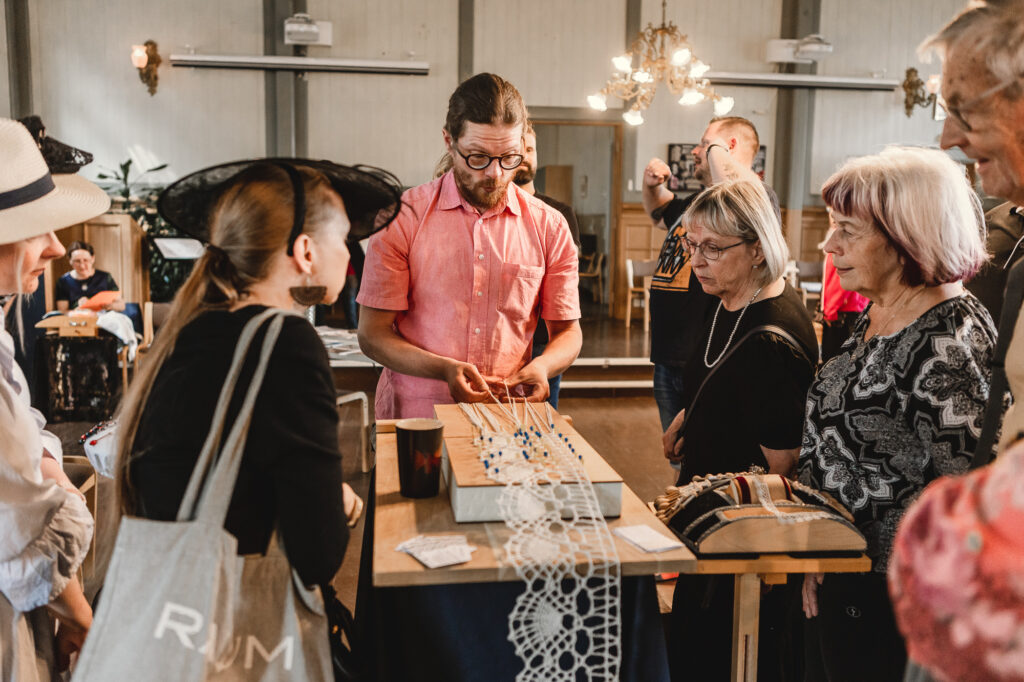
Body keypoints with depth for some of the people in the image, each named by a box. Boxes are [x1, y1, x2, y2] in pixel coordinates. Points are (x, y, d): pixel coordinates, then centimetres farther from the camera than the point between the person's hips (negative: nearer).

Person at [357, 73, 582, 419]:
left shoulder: (549, 227, 6)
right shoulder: (402, 218, 0)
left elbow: (568, 332, 14)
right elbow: (372, 334, 0)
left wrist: (542, 365, -8)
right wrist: (445, 369, -16)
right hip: (415, 419, -2)